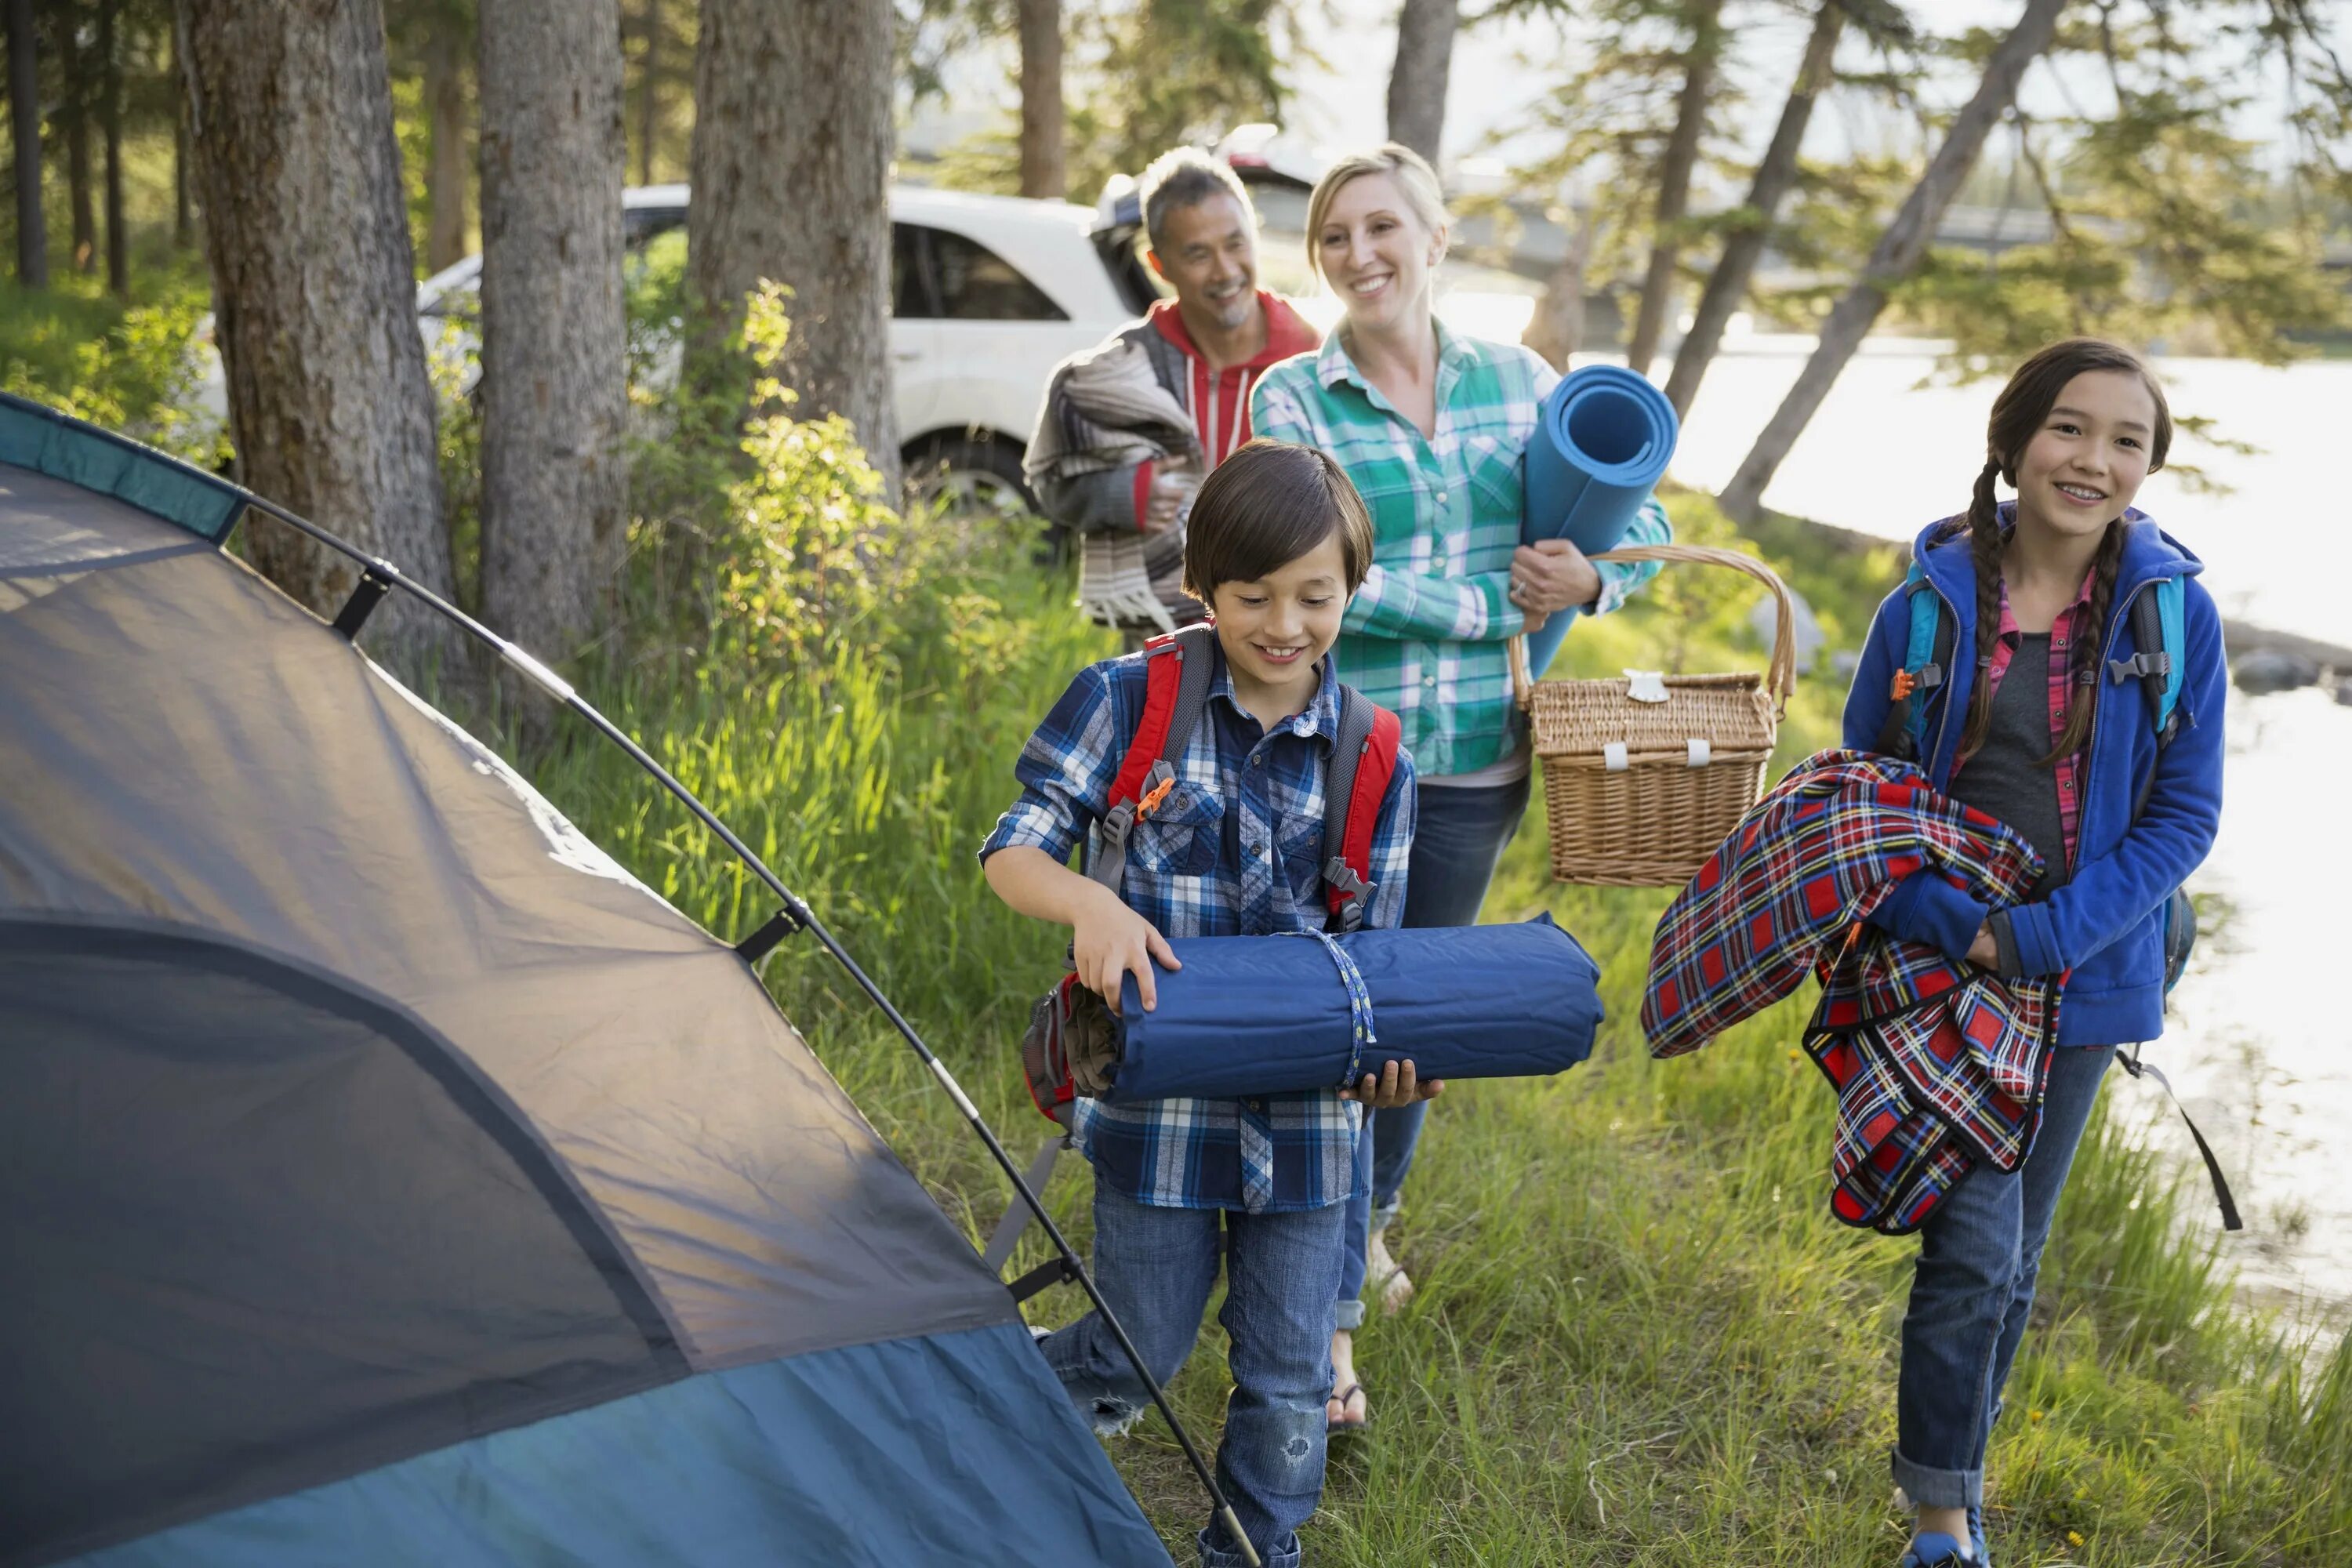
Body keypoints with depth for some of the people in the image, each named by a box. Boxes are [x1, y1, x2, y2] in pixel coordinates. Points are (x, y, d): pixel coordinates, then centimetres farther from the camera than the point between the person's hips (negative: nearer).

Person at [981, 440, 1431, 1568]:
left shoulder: (1374, 763, 0)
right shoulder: (1129, 700, -7)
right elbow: (1014, 850, -7)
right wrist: (1091, 905, -29)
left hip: (1304, 1114, 3)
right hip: (1160, 1095, -2)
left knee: (1287, 1377, 11)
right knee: (1140, 1347, 8)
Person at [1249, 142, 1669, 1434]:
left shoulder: (1517, 384, 5)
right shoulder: (1292, 399, -6)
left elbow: (1643, 520, 9)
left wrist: (1590, 579, -13)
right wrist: (1494, 606, -16)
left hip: (1479, 762, 4)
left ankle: (1369, 1216, 42)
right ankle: (1330, 1320, 4)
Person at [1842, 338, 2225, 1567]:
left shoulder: (2174, 612, -7)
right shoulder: (1933, 602, -8)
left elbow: (2183, 816, -5)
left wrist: (2042, 934, -15)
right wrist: (1949, 923, -15)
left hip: (2082, 975, 2)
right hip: (1940, 963, -2)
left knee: (2011, 1259, 14)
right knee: (1975, 1249, -9)